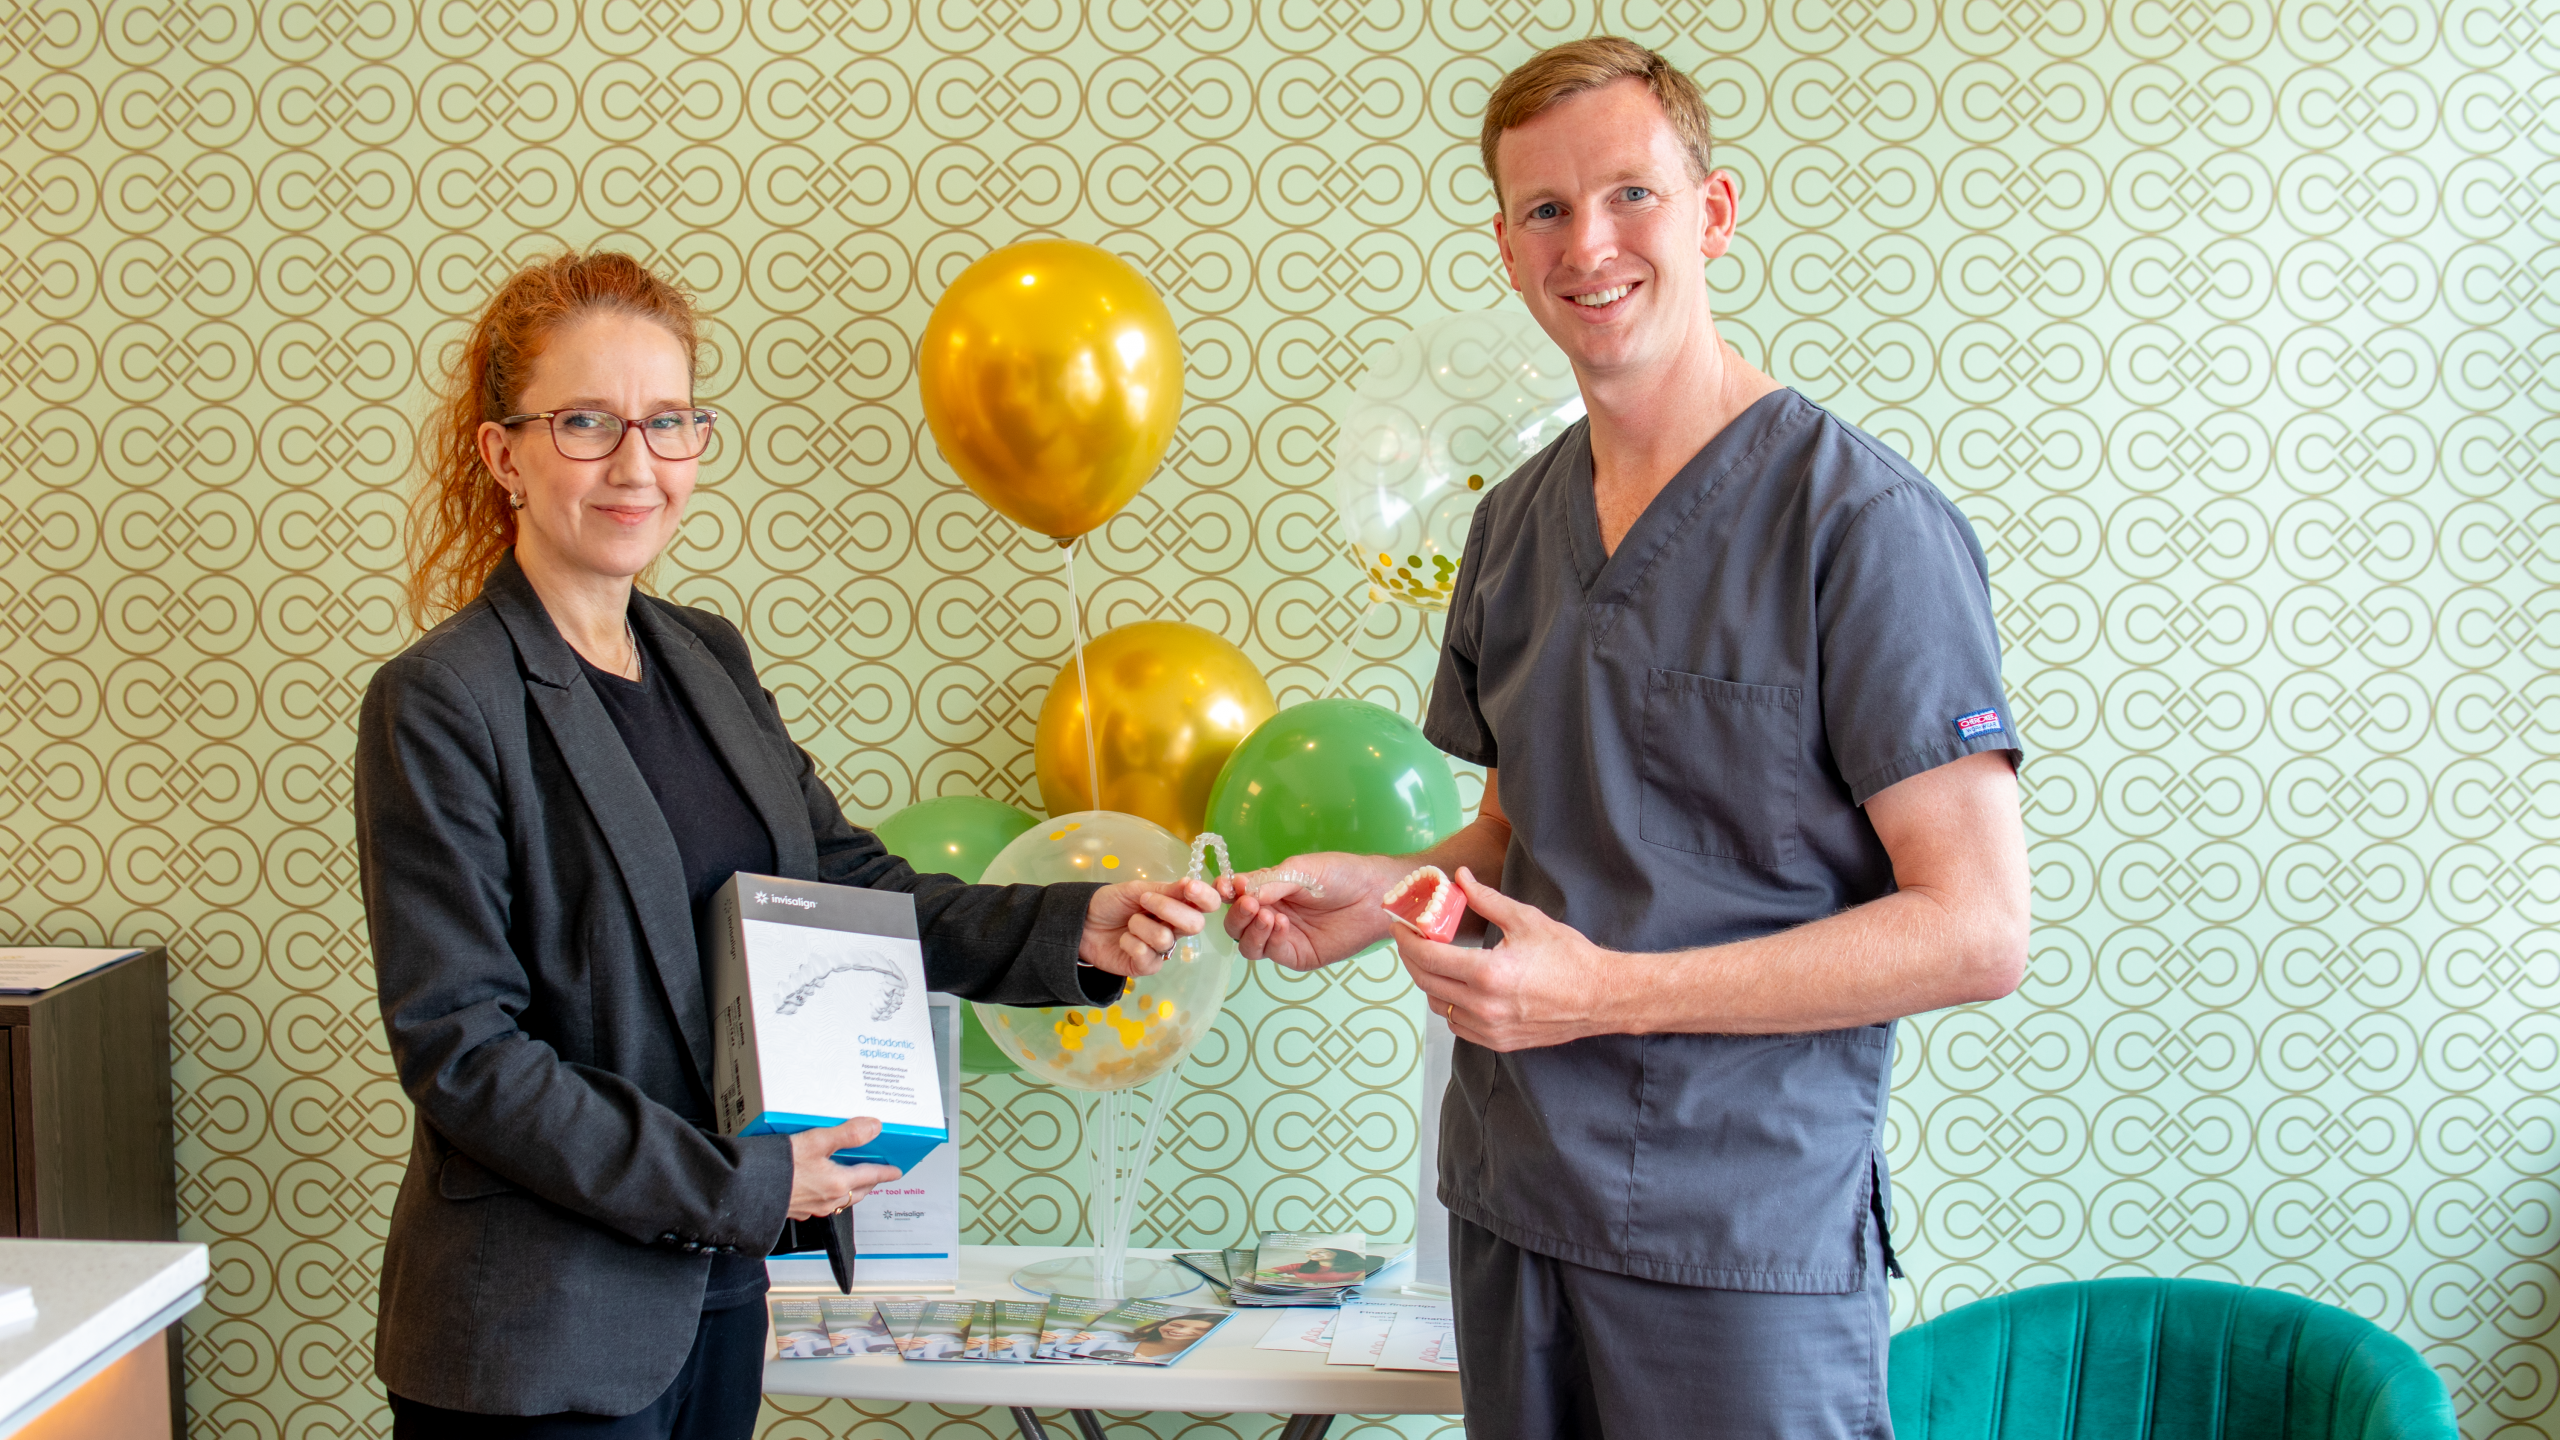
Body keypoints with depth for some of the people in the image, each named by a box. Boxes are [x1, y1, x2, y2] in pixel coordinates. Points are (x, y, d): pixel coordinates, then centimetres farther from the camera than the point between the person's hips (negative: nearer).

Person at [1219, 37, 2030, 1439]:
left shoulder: (1864, 520, -13)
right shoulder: (1512, 524, 10)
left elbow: (1975, 931, -16)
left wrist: (1605, 991, -21)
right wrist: (1379, 891, -1)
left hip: (1747, 1233, -6)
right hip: (1510, 1203, 6)